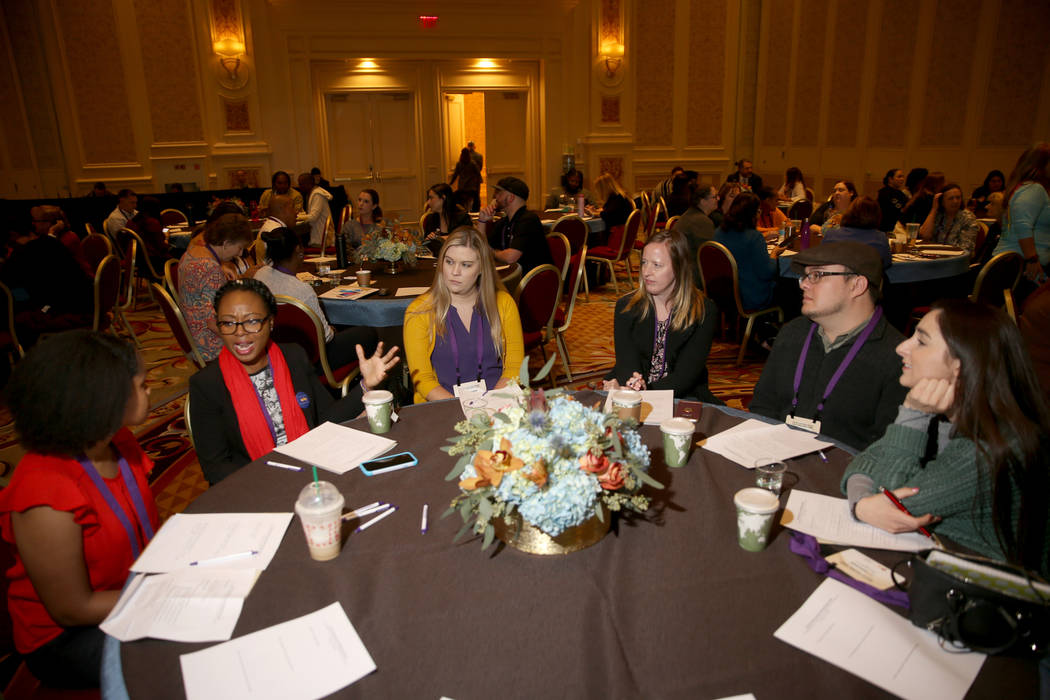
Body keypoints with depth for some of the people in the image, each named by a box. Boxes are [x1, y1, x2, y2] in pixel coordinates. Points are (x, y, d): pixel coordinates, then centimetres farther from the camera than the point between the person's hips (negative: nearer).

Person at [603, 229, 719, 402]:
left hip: (683, 399, 1)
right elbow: (626, 362, -10)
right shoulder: (625, 306, 3)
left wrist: (645, 392, -28)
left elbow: (686, 374, -11)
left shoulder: (704, 312, -2)